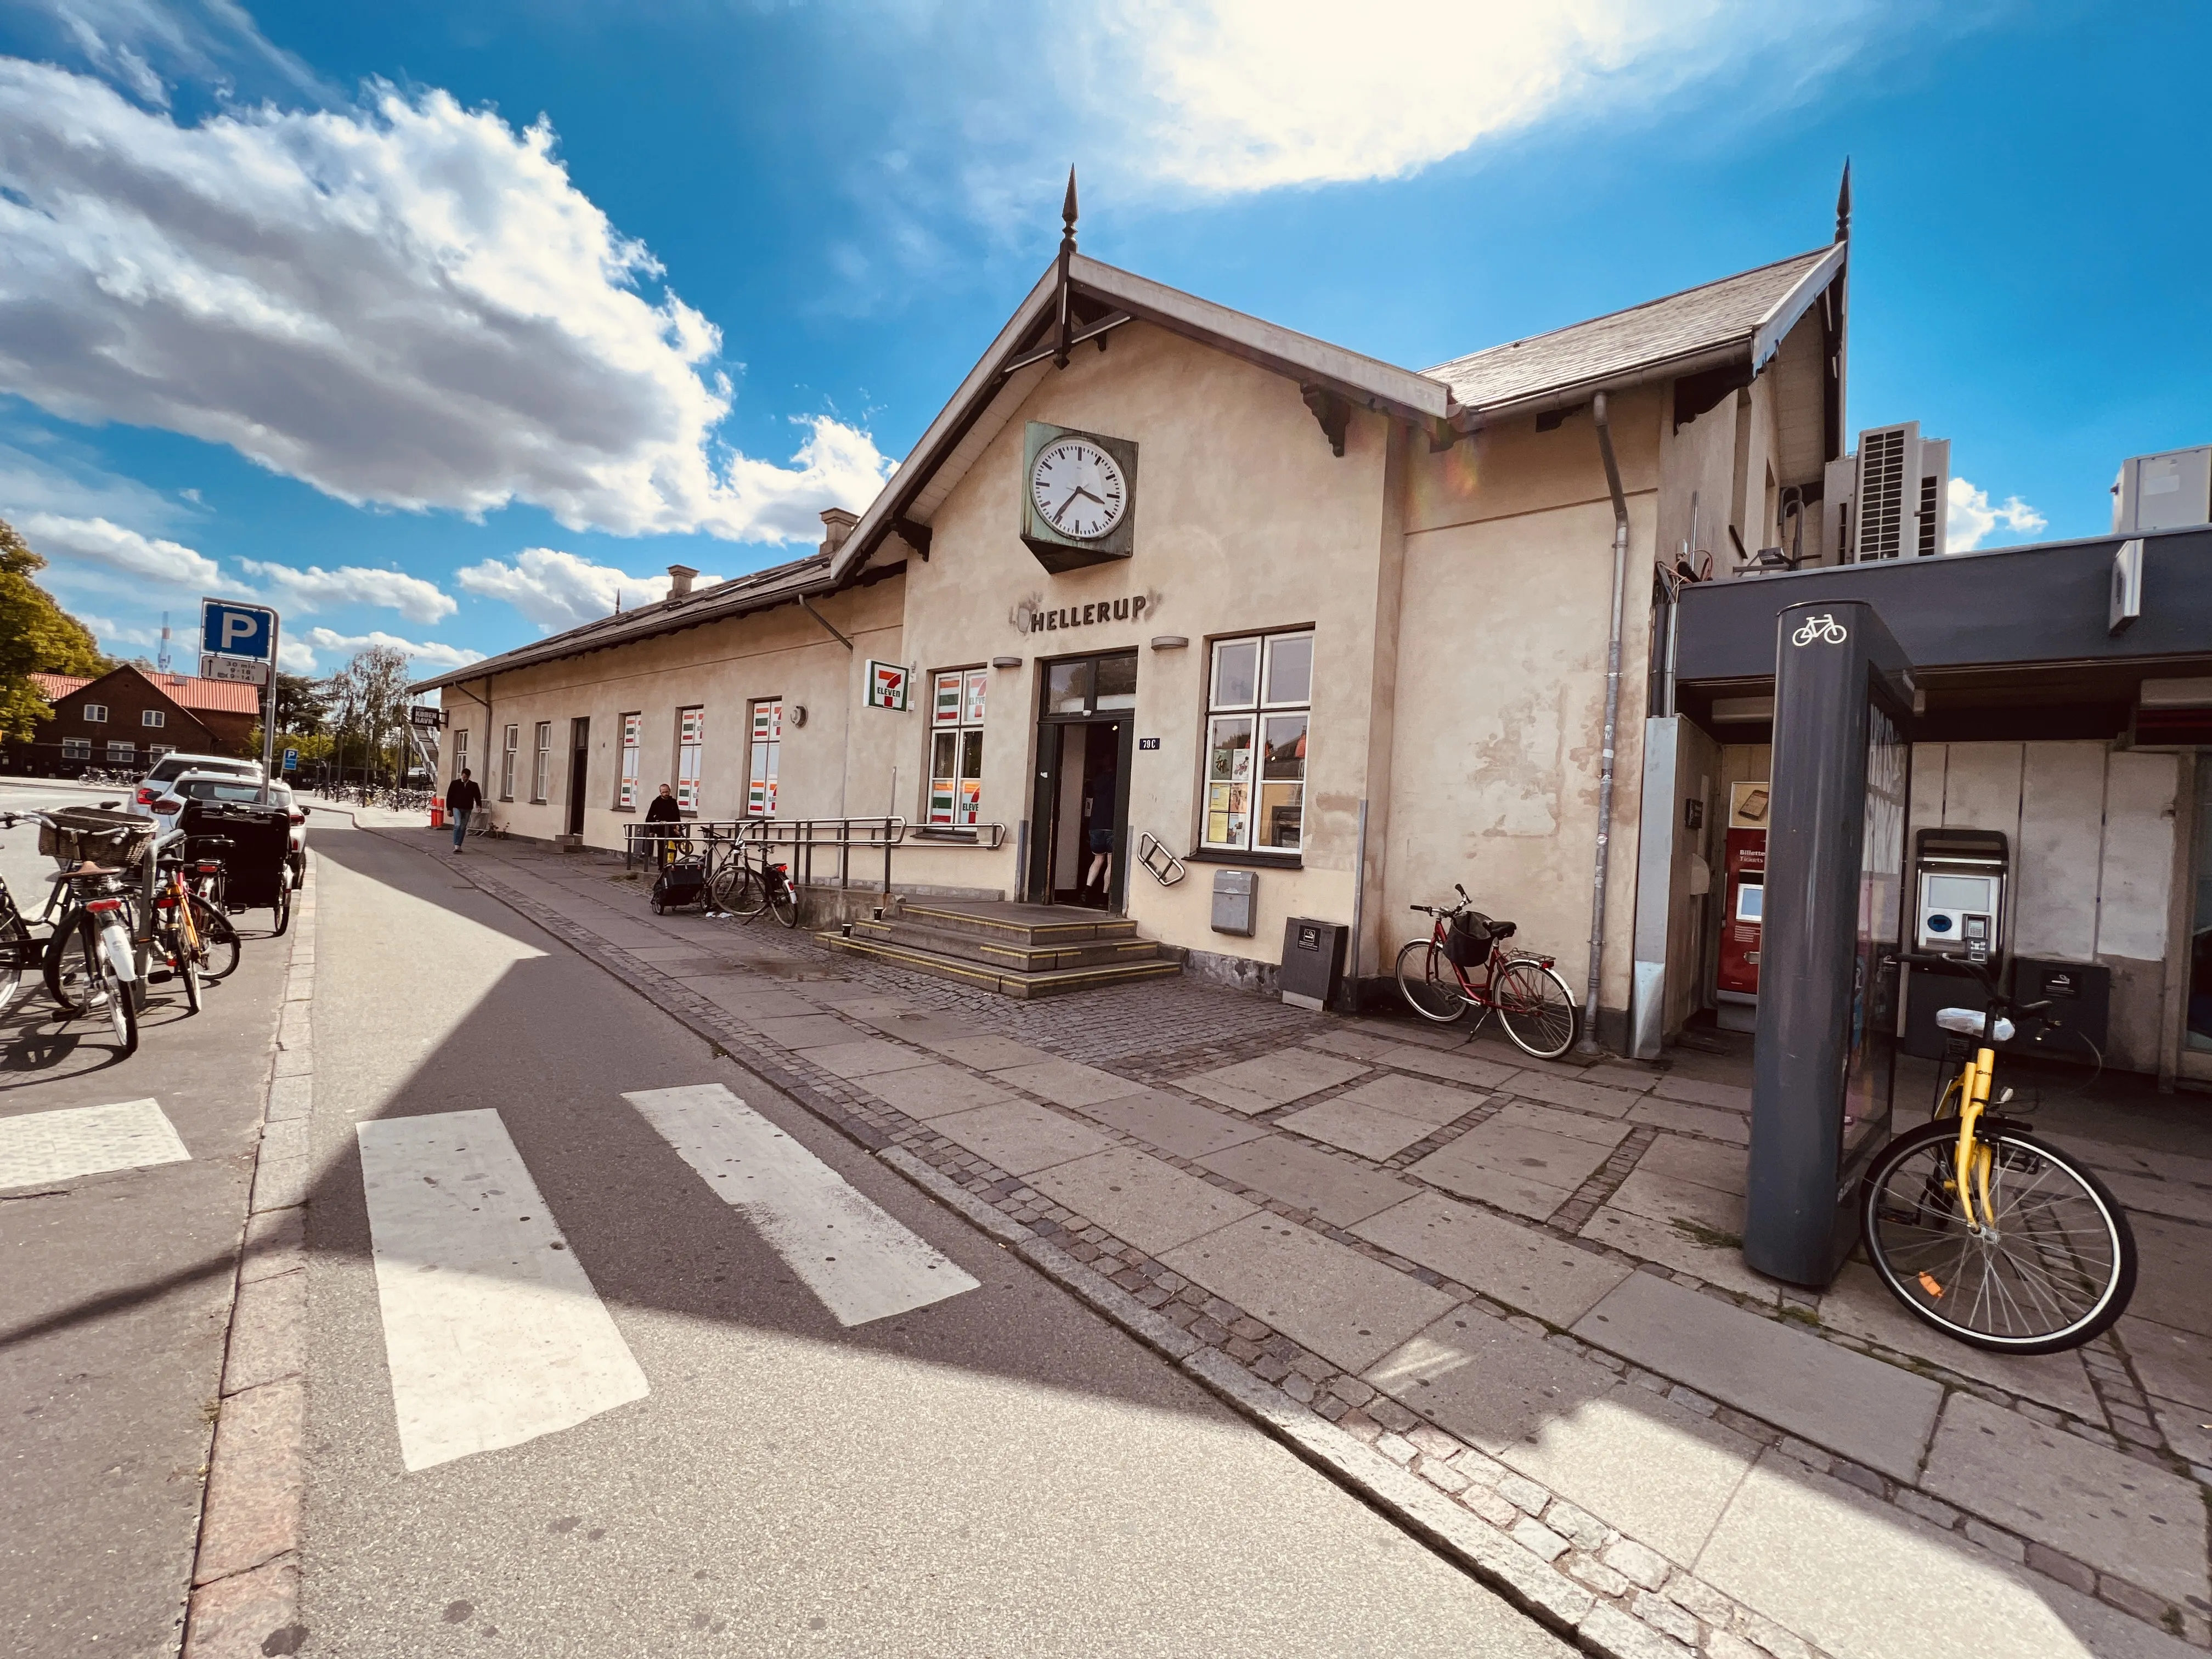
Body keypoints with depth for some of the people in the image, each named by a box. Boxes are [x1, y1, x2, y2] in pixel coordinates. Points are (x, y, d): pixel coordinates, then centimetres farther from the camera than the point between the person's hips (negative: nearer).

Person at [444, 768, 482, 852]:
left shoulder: (474, 785, 5)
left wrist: (479, 805, -9)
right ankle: (456, 845, -16)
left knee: (463, 828, 6)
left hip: (467, 810, 3)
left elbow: (478, 796, 9)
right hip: (457, 808, -3)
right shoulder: (455, 783, 1)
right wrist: (449, 809, 1)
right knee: (458, 825, -16)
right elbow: (449, 797, 4)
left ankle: (459, 845, 14)